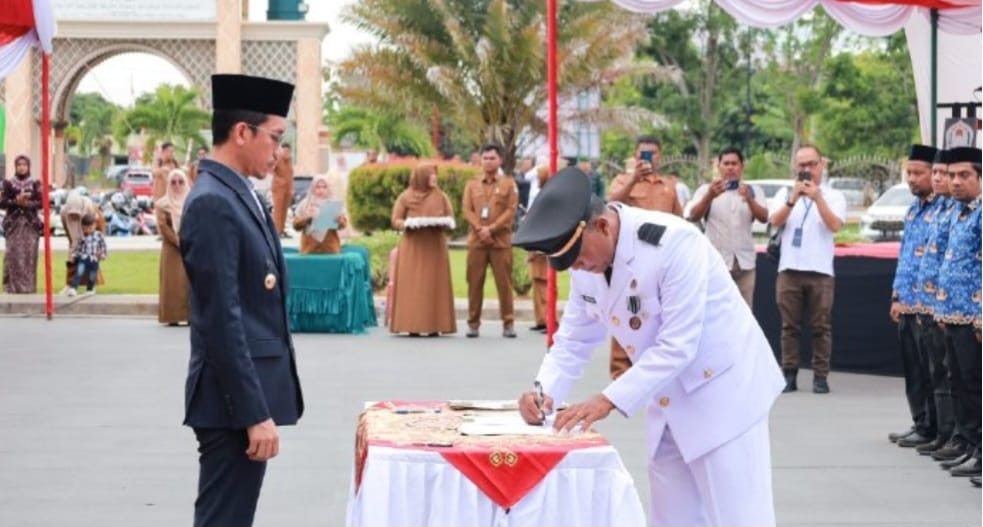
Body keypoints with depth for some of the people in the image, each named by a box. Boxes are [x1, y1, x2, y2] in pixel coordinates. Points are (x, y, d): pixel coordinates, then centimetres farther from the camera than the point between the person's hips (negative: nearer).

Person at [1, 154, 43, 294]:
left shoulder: (35, 183, 7)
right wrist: (16, 202, -15)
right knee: (14, 254, -7)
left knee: (29, 255, -4)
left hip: (31, 223, 1)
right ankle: (12, 286, -3)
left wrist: (28, 204, -16)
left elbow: (41, 202, 0)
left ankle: (28, 287, 1)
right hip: (13, 223, 0)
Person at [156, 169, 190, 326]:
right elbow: (163, 227, -5)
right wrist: (179, 242, -14)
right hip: (172, 249, -3)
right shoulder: (162, 205, 4)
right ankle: (172, 317, -6)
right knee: (173, 282, -6)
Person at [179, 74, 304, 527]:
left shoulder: (236, 194, 13)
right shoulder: (212, 203, -17)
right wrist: (255, 413, -22)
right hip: (235, 396, -10)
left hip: (251, 390, 10)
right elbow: (222, 320, -22)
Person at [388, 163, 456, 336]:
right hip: (412, 248, -1)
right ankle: (412, 326, -4)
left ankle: (434, 326, -1)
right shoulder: (406, 197, 4)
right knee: (411, 286, -5)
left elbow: (451, 220, 7)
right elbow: (396, 221, 2)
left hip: (435, 248, 1)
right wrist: (409, 224, -17)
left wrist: (441, 223, -14)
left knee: (434, 286, -3)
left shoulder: (441, 196, 9)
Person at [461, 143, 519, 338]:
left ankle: (508, 323, 1)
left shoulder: (509, 184, 7)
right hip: (476, 240, 2)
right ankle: (473, 323, 6)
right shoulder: (472, 185, 13)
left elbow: (511, 211, -2)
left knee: (504, 282, -2)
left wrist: (491, 229, -12)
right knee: (474, 283, 2)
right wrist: (480, 230, -11)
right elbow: (467, 210, 4)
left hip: (501, 240, -2)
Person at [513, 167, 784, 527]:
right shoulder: (585, 260, -4)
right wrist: (545, 390, -15)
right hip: (669, 400, 8)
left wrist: (608, 400, -31)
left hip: (722, 387, -7)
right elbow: (574, 339, 4)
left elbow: (678, 346, -28)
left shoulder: (674, 243, -27)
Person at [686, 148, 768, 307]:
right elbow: (693, 216, -9)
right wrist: (710, 196, -27)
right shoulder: (706, 189, 6)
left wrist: (749, 199, -23)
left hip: (744, 261, 2)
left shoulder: (754, 191, 13)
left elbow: (764, 217, -3)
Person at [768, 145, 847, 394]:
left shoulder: (833, 196, 7)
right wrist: (793, 198, -18)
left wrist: (817, 197, -17)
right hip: (789, 269, 1)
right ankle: (789, 375, 6)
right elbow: (775, 221, -5)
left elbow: (835, 225, -9)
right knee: (789, 325, 3)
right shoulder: (785, 193, 11)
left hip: (820, 270, -1)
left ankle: (820, 376, 3)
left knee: (821, 326, -1)